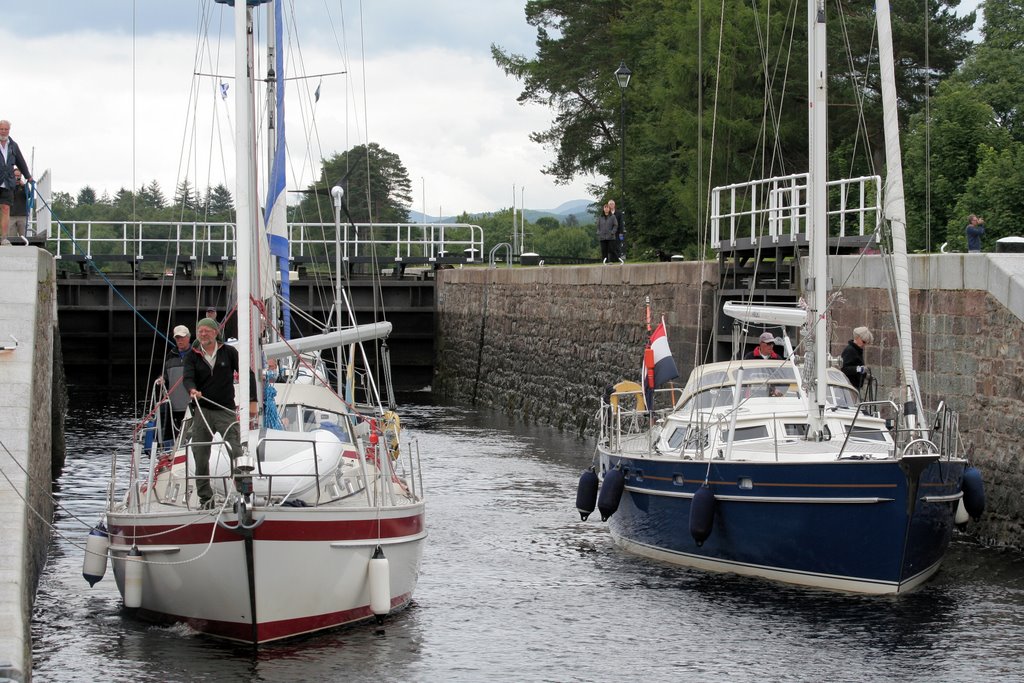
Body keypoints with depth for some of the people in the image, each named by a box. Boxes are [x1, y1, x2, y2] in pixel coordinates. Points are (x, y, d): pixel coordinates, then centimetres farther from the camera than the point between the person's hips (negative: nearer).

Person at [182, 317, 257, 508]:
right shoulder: (192, 356, 6)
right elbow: (187, 377, -10)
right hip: (202, 411, 2)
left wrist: (252, 401, 0)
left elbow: (247, 375, 7)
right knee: (200, 457, 1)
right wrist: (192, 390, -33)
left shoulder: (229, 352, 4)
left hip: (226, 411, -2)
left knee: (236, 452, -13)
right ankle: (205, 498, 11)